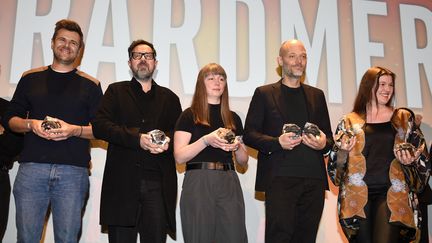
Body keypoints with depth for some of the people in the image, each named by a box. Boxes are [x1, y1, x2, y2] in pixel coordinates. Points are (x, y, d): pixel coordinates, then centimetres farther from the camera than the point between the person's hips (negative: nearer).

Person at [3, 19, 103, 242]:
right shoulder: (30, 79, 15)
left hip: (73, 171, -1)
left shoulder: (90, 85, 10)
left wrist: (74, 130, -12)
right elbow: (11, 118, 15)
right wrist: (30, 124, -6)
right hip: (31, 167, 1)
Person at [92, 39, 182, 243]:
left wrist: (167, 141, -11)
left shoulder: (169, 98, 19)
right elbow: (99, 126, 0)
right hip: (122, 182, -1)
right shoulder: (116, 91, 14)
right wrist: (137, 138, -13)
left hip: (159, 183, 1)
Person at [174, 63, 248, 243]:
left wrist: (237, 147, -4)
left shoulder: (233, 118, 16)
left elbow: (243, 161, 18)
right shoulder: (190, 116, 4)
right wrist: (207, 140, -17)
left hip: (229, 182, 3)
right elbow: (179, 157, -5)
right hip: (198, 182, -3)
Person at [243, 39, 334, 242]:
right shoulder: (264, 93, 8)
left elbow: (329, 136, 20)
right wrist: (277, 142, -15)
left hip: (314, 179, 4)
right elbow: (249, 134, 2)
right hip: (280, 178, -4)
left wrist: (323, 143, -4)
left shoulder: (317, 95, 19)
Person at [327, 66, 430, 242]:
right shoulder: (350, 122, 9)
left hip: (392, 195, 0)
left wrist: (410, 161, -6)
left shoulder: (404, 119, 11)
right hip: (358, 196, 0)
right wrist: (342, 150, -10)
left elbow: (421, 156, 15)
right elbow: (335, 165, 10)